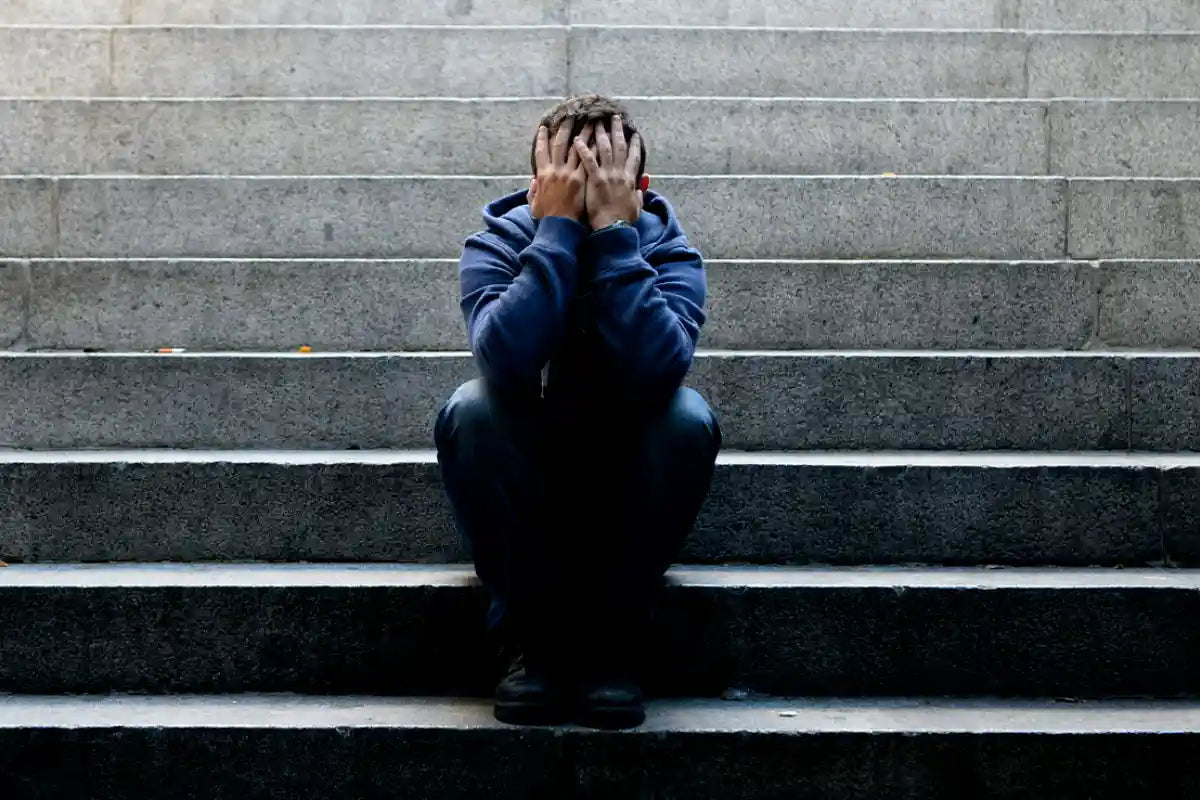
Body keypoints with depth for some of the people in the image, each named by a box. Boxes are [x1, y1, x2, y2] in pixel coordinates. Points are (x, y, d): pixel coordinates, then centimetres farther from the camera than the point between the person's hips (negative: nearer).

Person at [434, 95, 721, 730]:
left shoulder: (669, 252, -10)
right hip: (522, 495, 0)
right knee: (470, 411, -29)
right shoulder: (495, 246, -11)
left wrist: (613, 231, -31)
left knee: (688, 417, -29)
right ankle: (534, 640, -17)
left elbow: (656, 369, -33)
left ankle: (612, 642, -17)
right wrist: (558, 229, -31)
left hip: (628, 497, 0)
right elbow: (507, 359, -34)